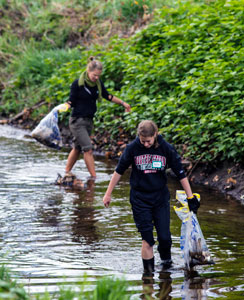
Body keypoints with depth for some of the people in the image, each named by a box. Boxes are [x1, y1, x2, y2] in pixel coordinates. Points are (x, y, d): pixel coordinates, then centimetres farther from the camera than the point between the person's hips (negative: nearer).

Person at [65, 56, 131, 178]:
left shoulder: (98, 83, 4)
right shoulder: (78, 84, -14)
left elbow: (107, 96, 20)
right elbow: (71, 102, -11)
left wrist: (122, 103, 25)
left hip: (89, 121, 7)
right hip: (77, 121, -7)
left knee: (77, 148, 14)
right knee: (88, 149, -13)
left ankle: (66, 172, 26)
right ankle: (94, 177, -11)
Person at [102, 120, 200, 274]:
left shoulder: (166, 148, -9)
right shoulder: (133, 148, -11)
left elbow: (181, 173, -1)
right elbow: (119, 171, 1)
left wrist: (191, 197, 0)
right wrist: (108, 194, 5)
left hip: (161, 197, 1)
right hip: (140, 199, -1)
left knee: (165, 237, -1)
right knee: (147, 239, -6)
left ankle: (166, 259, 29)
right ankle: (149, 271, 6)